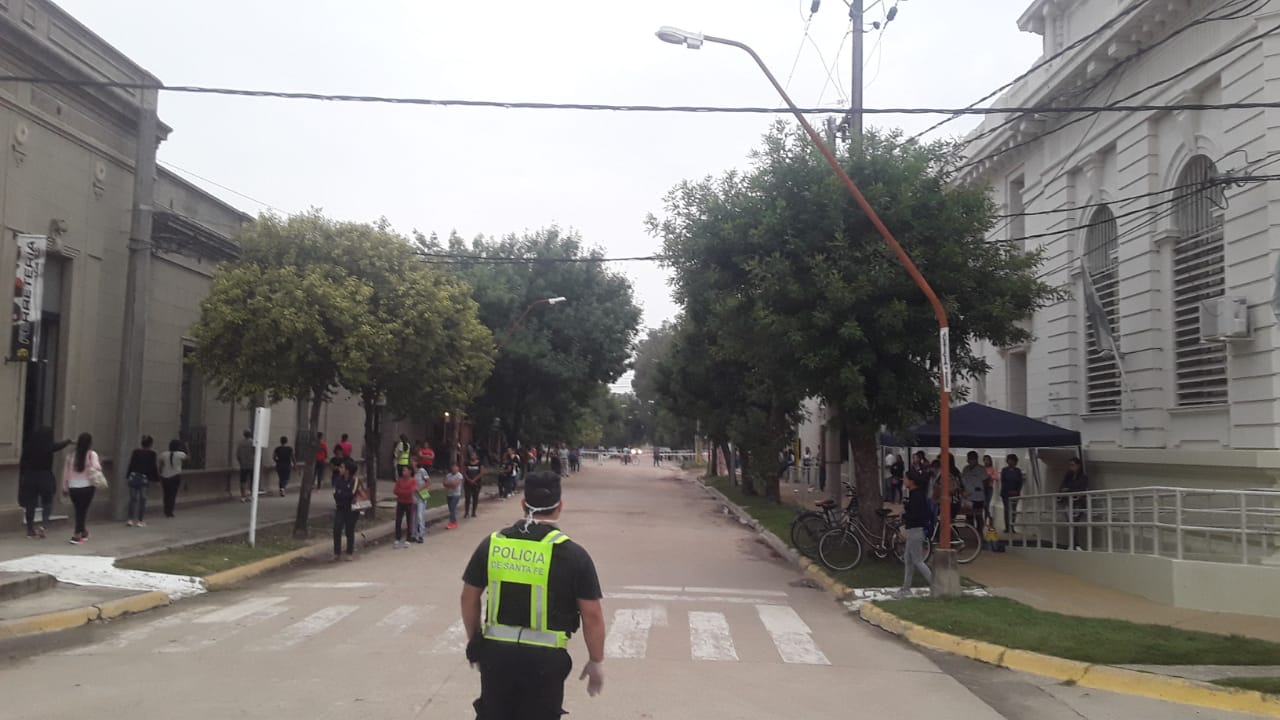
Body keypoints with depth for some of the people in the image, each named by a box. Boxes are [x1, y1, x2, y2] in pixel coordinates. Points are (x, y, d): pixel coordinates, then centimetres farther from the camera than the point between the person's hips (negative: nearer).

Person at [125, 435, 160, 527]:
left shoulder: (136, 452, 4)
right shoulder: (152, 454, -5)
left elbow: (131, 464, 6)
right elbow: (153, 468, -4)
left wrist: (127, 476, 14)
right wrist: (156, 479, 4)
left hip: (133, 477, 3)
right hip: (144, 478, -3)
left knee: (133, 498, 10)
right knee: (142, 499, 4)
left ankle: (130, 519, 7)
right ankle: (140, 520, 5)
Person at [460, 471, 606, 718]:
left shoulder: (491, 544, 1)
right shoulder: (573, 554, -9)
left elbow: (469, 598, 9)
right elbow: (592, 616, -7)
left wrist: (476, 641, 23)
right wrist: (596, 662, 6)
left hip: (496, 652, 3)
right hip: (544, 658, -3)